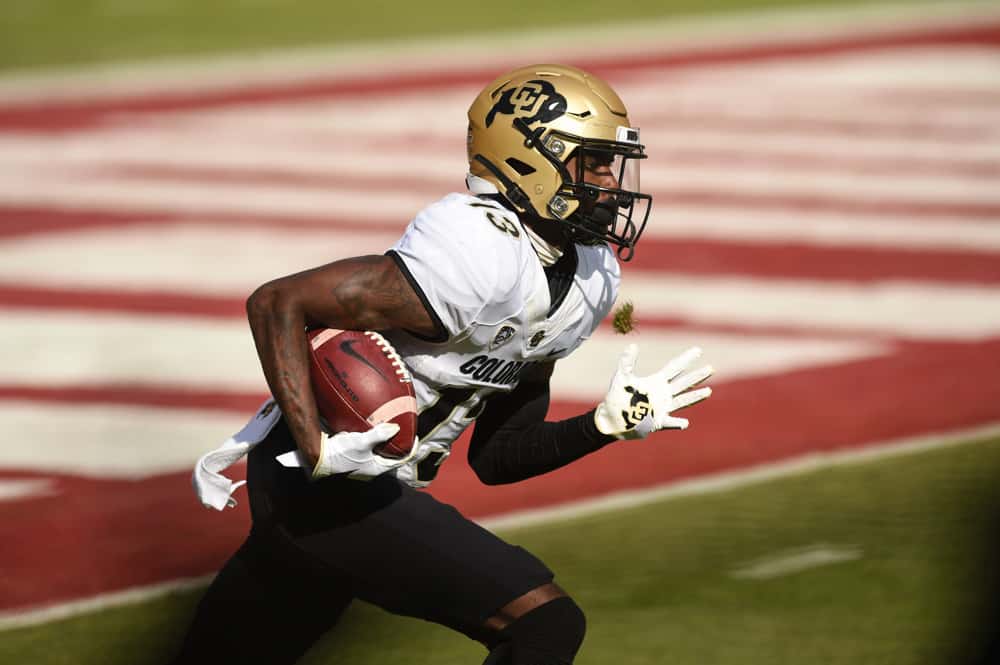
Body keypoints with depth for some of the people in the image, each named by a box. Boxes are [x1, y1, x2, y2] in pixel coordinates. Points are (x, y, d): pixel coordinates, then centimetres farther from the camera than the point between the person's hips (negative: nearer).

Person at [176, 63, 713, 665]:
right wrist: (317, 451, -29)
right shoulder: (477, 260, -23)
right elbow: (278, 304, -23)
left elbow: (495, 457, 13)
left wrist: (608, 424, 1)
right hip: (320, 481, -10)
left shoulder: (586, 282, 7)